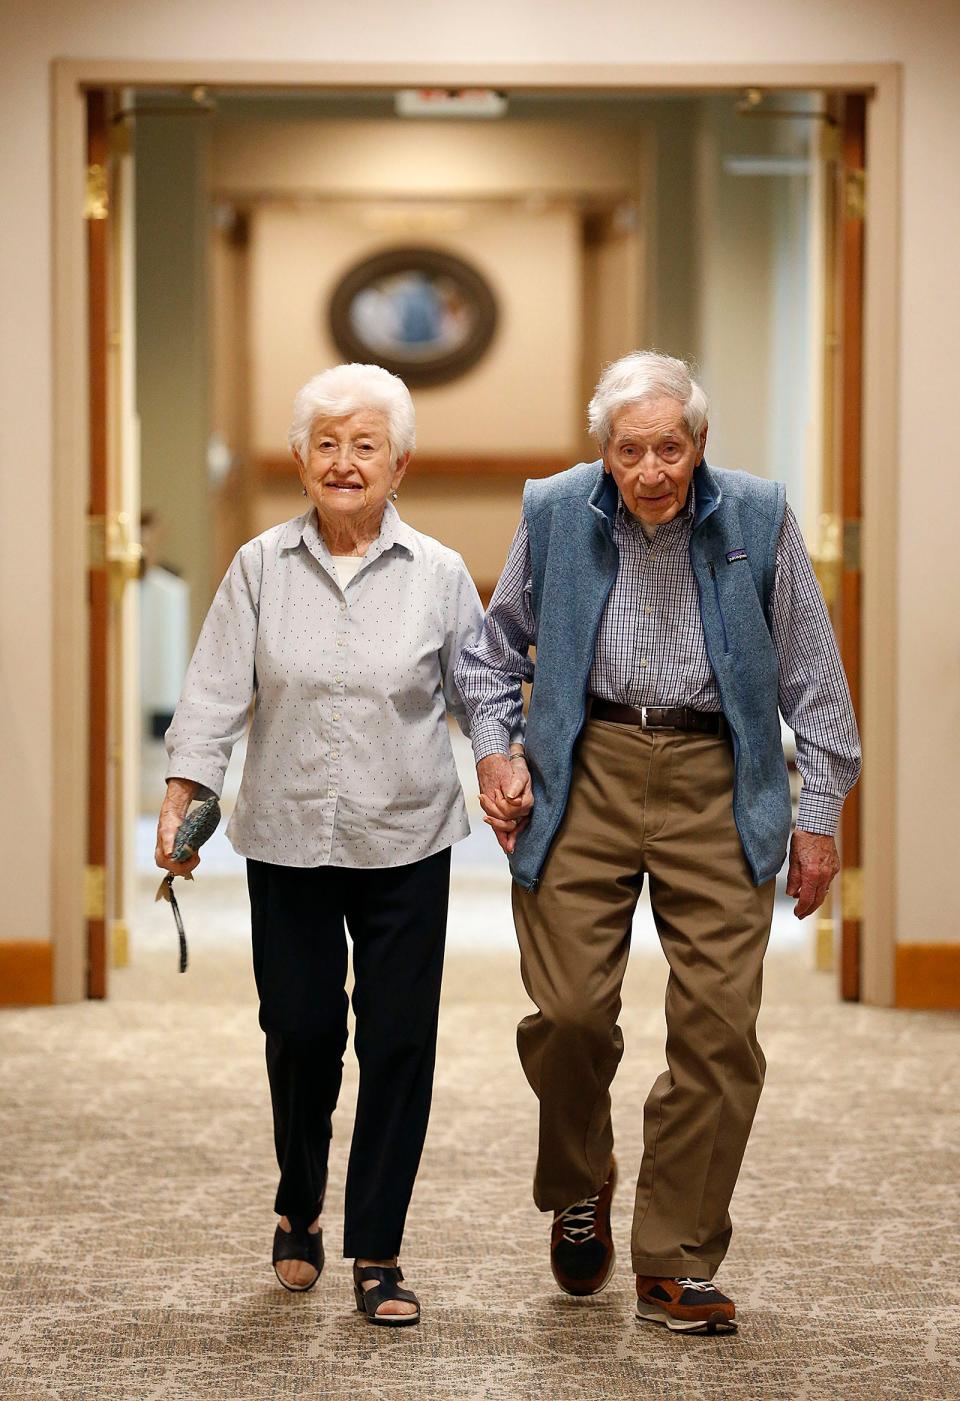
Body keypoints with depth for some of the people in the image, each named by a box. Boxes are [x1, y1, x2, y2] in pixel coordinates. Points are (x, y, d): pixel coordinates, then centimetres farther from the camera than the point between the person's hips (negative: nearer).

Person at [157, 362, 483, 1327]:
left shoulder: (438, 575, 1)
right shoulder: (260, 568, 2)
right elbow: (216, 692, 0)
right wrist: (181, 798, -9)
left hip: (404, 844, 0)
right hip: (287, 841, 0)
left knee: (398, 1043, -1)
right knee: (299, 1031, 5)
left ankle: (377, 1254, 10)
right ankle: (298, 1211, 31)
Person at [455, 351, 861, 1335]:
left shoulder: (757, 517, 1)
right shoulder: (555, 513, 3)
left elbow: (809, 674, 7)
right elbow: (496, 645, 18)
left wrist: (819, 810, 4)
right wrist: (493, 748, 4)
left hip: (716, 782, 0)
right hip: (583, 774, 1)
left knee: (718, 1029, -4)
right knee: (569, 1012, -5)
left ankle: (677, 1265, 9)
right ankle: (578, 1193, 26)